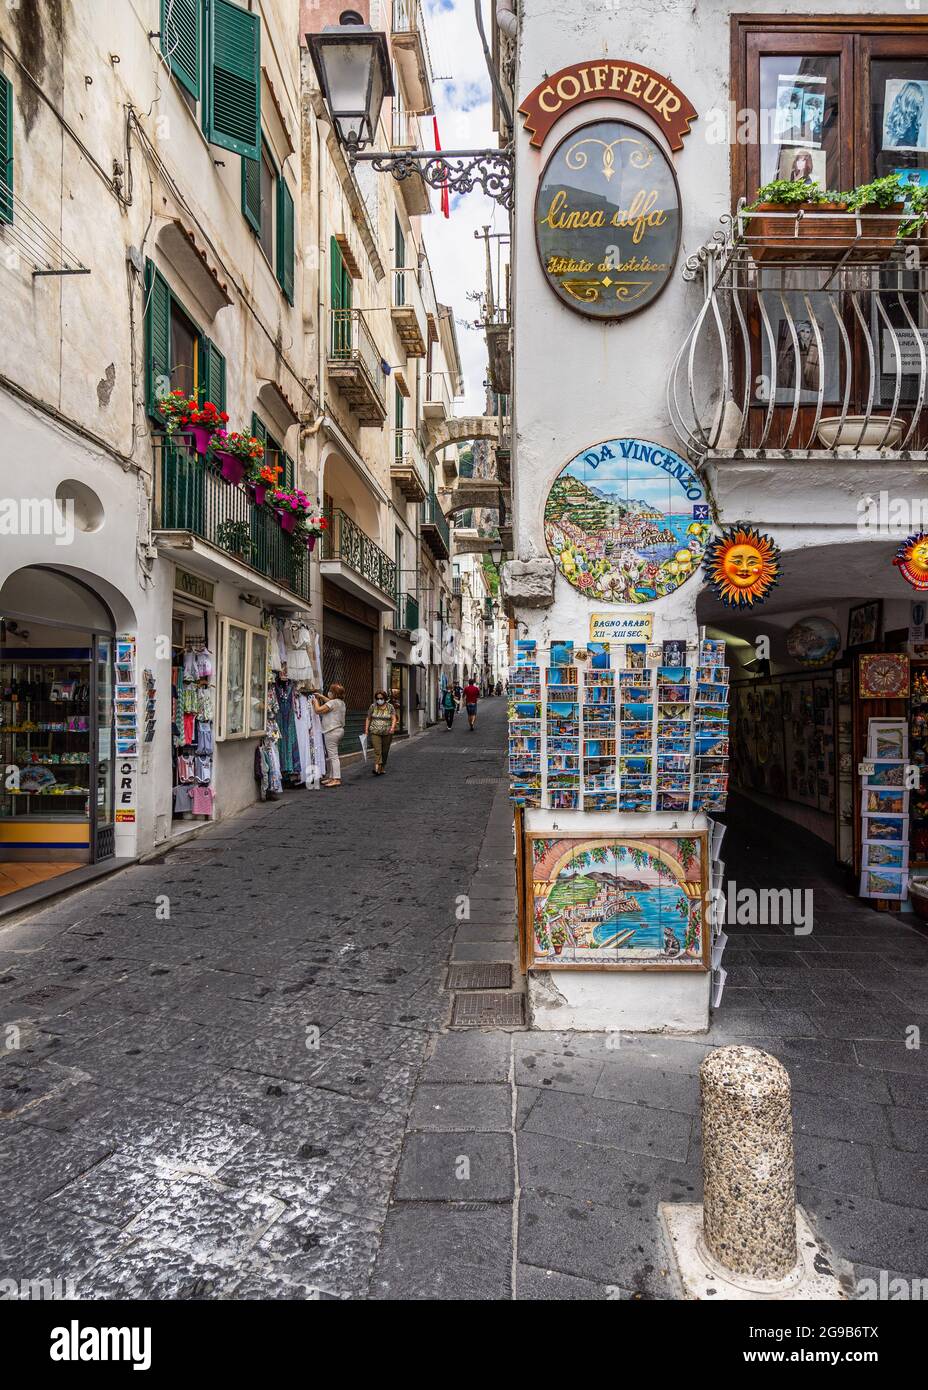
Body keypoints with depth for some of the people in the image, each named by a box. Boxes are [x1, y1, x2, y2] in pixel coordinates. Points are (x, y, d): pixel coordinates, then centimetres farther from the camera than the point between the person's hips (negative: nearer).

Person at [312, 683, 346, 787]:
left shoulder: (333, 703, -16)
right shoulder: (341, 702, 12)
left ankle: (336, 779, -10)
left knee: (333, 756, -9)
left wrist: (315, 701, 0)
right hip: (339, 730, 10)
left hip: (332, 731, -10)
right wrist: (321, 696, 32)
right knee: (332, 755, 16)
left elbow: (318, 710, -17)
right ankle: (332, 777, 20)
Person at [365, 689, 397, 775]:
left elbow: (394, 719, -2)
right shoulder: (373, 707, 4)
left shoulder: (390, 707, 2)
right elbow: (368, 719, 10)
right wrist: (366, 730, 5)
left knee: (385, 752, 8)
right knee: (377, 750, -15)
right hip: (375, 732, -1)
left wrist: (392, 727, -20)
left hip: (387, 733, 1)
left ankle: (383, 768, 23)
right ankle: (377, 768, -24)